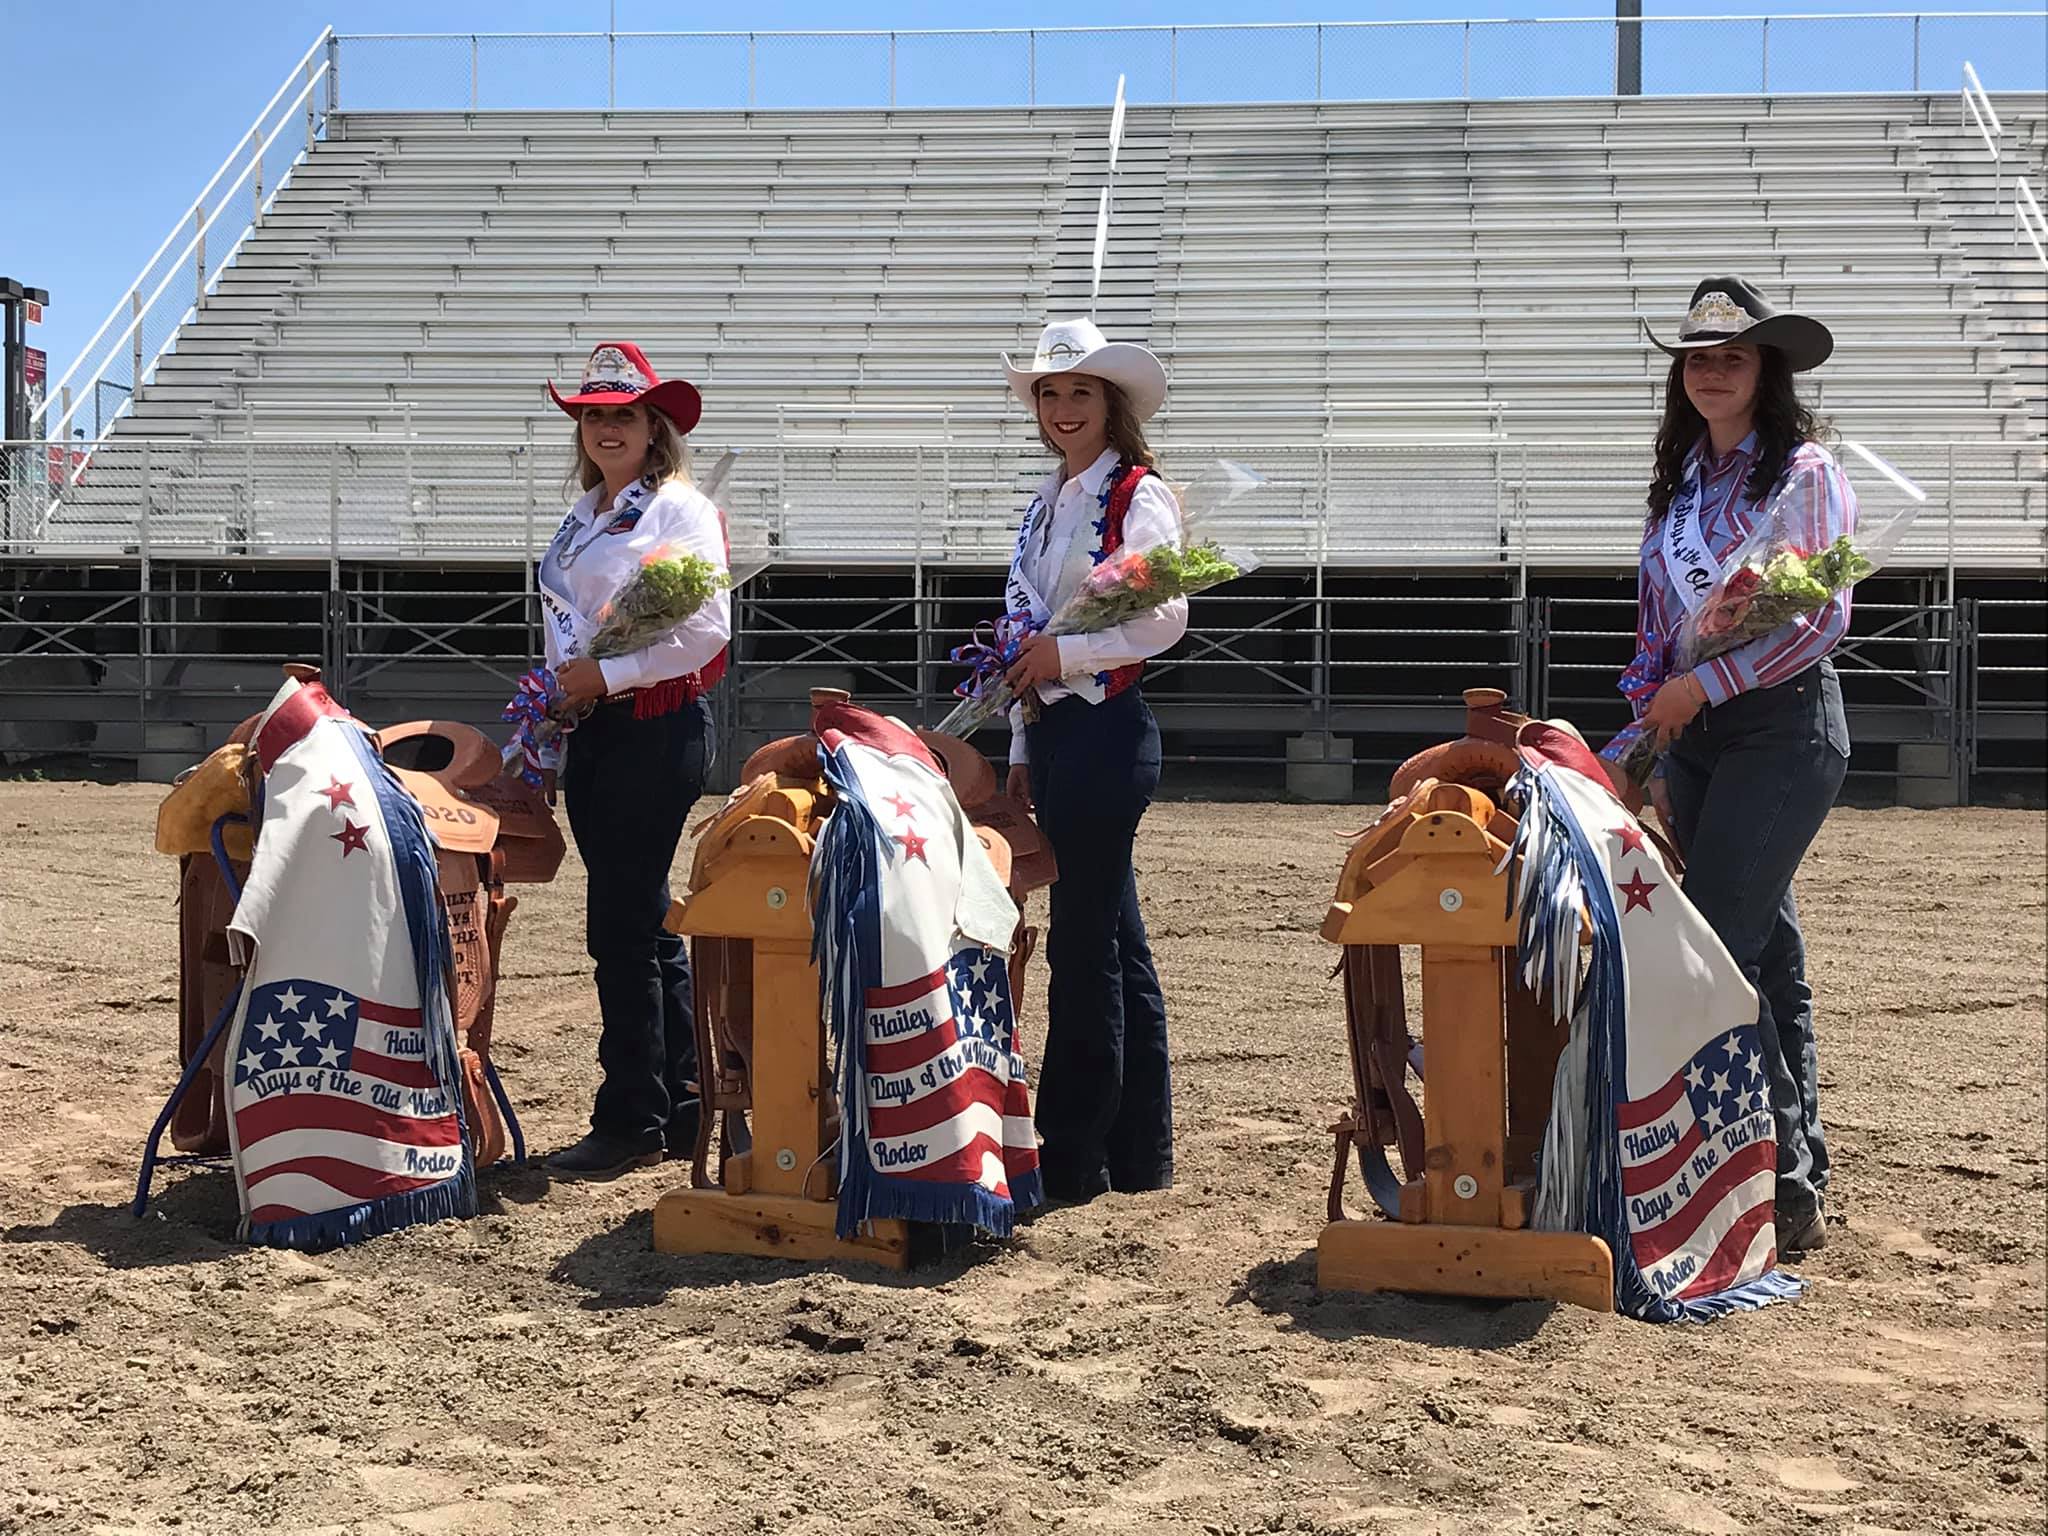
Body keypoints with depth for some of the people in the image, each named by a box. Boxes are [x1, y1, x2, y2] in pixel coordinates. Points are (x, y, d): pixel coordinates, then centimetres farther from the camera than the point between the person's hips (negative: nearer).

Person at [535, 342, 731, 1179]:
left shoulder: (681, 509, -7)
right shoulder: (583, 516, 17)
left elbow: (706, 630, -16)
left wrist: (607, 674, -18)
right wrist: (559, 689, 9)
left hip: (658, 727, -8)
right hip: (592, 730, 9)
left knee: (621, 927, -7)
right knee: (645, 925, 12)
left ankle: (631, 1121, 2)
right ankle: (681, 1108, 20)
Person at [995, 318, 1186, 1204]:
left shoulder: (1139, 497, -7)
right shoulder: (1046, 505, 16)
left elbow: (1166, 619, -18)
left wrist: (1063, 654, -16)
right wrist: (1023, 750, 15)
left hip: (1106, 732, -8)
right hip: (1053, 732, 9)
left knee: (1083, 942, -4)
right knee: (1117, 945, 13)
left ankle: (1070, 1159, 4)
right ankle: (1138, 1154, 22)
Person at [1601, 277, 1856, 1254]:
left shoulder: (1805, 471, -5)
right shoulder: (1682, 480, 15)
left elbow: (1822, 617, -13)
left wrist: (1701, 685, -15)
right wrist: (1655, 754, 11)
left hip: (1783, 726, -7)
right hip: (1696, 733, 7)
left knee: (1712, 950, -14)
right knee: (1767, 957, 9)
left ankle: (1787, 1186, -5)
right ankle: (1802, 1178, 17)